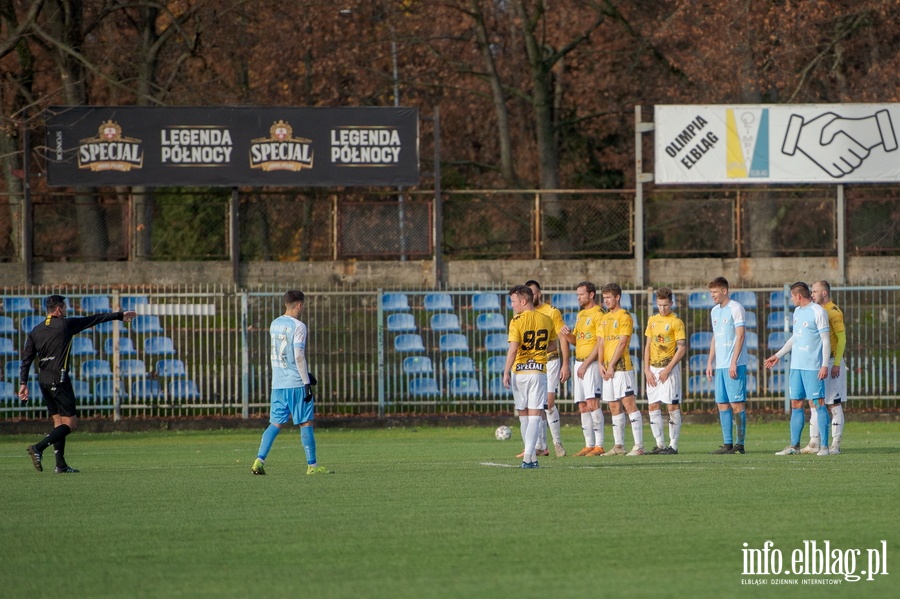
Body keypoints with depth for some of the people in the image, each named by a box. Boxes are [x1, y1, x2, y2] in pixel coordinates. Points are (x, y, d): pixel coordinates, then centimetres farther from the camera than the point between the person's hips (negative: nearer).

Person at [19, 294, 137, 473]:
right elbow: (95, 319, 3)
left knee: (58, 422, 14)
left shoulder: (35, 331, 10)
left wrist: (23, 383, 6)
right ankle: (38, 448, -21)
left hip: (43, 380, 7)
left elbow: (26, 359, 5)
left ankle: (61, 464, 9)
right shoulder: (65, 324, -4)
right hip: (59, 378, -7)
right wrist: (119, 316, 11)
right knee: (70, 423, -5)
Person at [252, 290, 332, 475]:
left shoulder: (274, 325, 12)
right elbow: (299, 356, -16)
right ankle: (312, 465, 3)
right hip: (296, 383, -6)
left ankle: (259, 460, -5)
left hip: (277, 384, 6)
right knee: (306, 423, 1)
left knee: (276, 423, 8)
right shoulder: (298, 326, -10)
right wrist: (306, 382, -12)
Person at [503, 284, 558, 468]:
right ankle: (528, 456, -15)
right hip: (539, 370, 2)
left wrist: (506, 372, -11)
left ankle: (531, 457, 16)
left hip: (519, 371, -2)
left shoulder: (517, 322, -9)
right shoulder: (546, 320, 4)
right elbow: (553, 346, 14)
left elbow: (513, 349, -17)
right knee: (535, 415, -2)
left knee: (523, 415, 12)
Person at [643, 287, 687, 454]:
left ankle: (673, 445, -4)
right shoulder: (652, 320, 13)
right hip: (653, 369, 6)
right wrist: (647, 370, 4)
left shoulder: (676, 322, -5)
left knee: (672, 406, -6)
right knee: (653, 406, 4)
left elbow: (682, 348, -9)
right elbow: (647, 346, 15)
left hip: (670, 368, -6)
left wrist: (667, 369, -14)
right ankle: (660, 444, 10)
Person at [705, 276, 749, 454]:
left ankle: (740, 444, -5)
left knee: (737, 404, -7)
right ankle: (727, 444, 8)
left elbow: (740, 336, -12)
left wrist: (733, 363, -17)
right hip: (720, 365, 8)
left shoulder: (735, 308, -7)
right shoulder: (714, 311, 16)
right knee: (722, 404, 6)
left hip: (735, 365, -8)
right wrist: (710, 362, 17)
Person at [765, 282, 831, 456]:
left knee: (818, 403, -7)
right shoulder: (797, 312, 16)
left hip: (813, 367, -8)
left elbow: (826, 340, -11)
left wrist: (825, 365, -17)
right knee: (796, 405, 7)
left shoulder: (818, 312, -9)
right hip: (796, 366, 8)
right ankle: (794, 445, 11)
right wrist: (777, 355, 30)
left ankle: (824, 445, -5)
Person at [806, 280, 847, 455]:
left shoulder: (834, 312, -10)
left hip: (832, 361, -9)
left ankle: (835, 444, -3)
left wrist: (836, 364, -20)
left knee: (834, 404, -5)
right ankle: (814, 443, 8)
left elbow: (842, 339, -15)